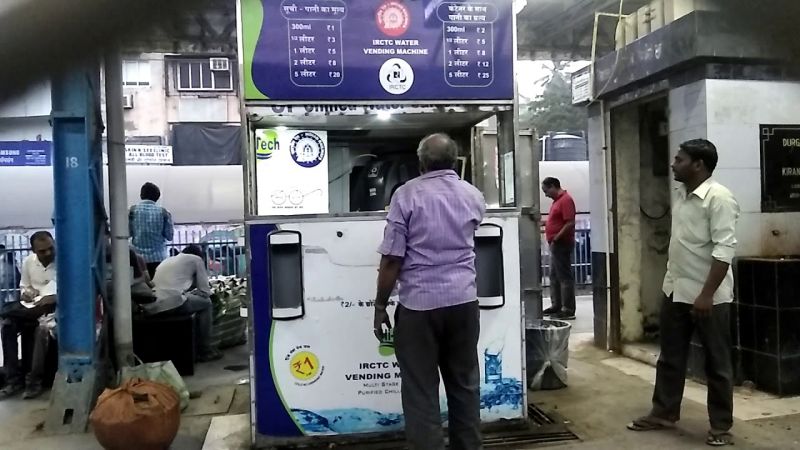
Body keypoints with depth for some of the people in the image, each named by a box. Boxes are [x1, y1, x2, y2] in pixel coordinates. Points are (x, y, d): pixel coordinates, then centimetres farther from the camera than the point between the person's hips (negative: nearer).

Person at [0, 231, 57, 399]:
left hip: (56, 306, -5)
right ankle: (14, 379, -13)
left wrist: (54, 298, -28)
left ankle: (34, 381, -22)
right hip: (34, 306, 6)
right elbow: (24, 286, 20)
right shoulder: (28, 262, 6)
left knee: (43, 328, -35)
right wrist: (26, 293, -4)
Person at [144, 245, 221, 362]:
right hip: (171, 303, -7)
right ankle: (205, 350, 21)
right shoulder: (196, 259, 15)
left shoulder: (168, 260, 32)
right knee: (206, 303, 20)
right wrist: (194, 293, 32)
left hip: (150, 306, 7)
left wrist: (188, 293, 42)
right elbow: (205, 291, 13)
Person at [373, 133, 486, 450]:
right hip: (464, 301, 5)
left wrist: (380, 306, 0)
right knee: (465, 385, 16)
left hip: (419, 304, -4)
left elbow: (392, 259, -9)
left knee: (421, 392, 4)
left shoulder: (407, 194, -6)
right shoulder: (473, 196, 8)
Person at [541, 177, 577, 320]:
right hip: (556, 244, 10)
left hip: (562, 244, -10)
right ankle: (556, 305, 22)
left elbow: (570, 223, -22)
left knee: (564, 277, -7)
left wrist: (556, 238, -20)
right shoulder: (557, 200, 15)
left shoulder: (566, 200, -15)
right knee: (554, 276, 14)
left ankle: (568, 310, -4)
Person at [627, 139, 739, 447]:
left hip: (708, 296, -8)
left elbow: (724, 249, -21)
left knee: (717, 363, 6)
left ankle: (721, 425, 19)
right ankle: (664, 413, 28)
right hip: (675, 291, 8)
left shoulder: (719, 197, -16)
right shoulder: (679, 195, 9)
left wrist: (706, 294, -23)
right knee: (670, 358, 15)